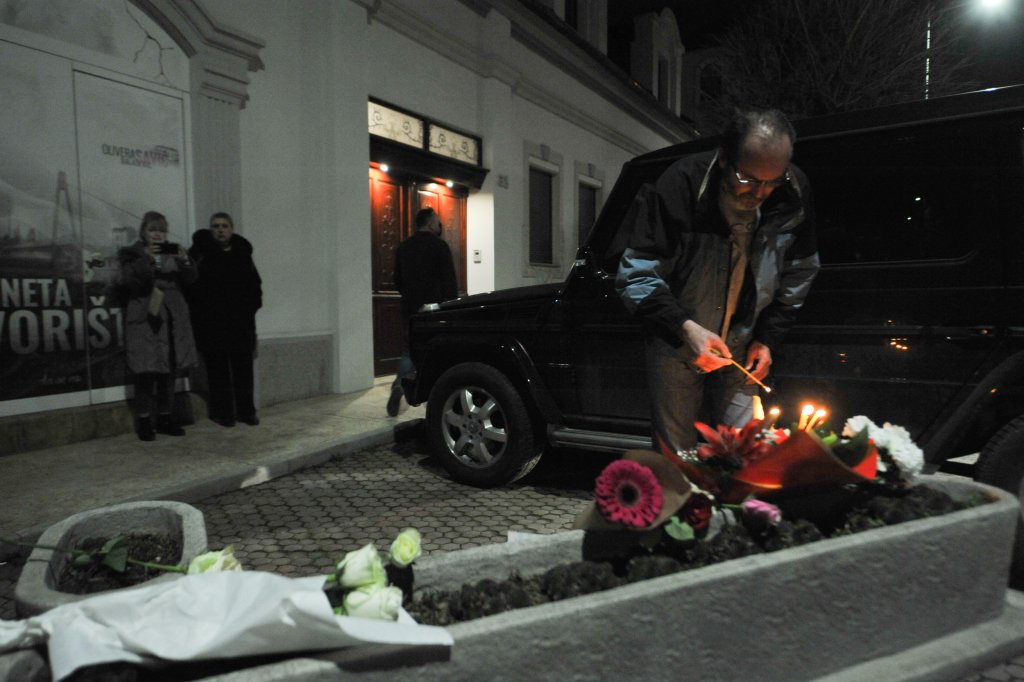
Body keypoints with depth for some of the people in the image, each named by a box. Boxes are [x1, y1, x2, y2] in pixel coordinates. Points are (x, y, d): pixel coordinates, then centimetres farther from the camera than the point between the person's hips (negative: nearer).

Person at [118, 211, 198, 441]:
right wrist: (146, 258, -21)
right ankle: (144, 422, 3)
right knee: (146, 373, -5)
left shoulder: (172, 252, 16)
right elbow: (126, 279, -10)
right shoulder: (131, 254, 6)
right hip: (144, 320, -4)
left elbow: (190, 279, 6)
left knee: (169, 372, 7)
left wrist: (184, 260, -12)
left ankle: (165, 418, 16)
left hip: (172, 320, 4)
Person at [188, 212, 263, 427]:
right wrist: (198, 309, -10)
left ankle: (246, 410, 12)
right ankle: (222, 411, 9)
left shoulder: (242, 252, 10)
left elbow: (254, 283, 13)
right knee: (218, 367, 1)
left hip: (241, 320, 3)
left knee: (243, 366, 5)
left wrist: (252, 305, 2)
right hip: (212, 321, -3)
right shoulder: (200, 252, -1)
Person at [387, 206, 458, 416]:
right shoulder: (439, 246, -7)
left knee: (408, 350, 11)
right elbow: (450, 280, -9)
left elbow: (398, 279, 17)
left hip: (410, 308, 5)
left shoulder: (403, 247, 11)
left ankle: (398, 386, -5)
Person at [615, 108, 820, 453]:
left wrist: (767, 337, -2)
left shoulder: (794, 195, -11)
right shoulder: (680, 185, -24)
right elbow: (636, 275, -21)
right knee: (676, 455, 7)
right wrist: (684, 327, -34)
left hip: (743, 346, 3)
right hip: (677, 343, -3)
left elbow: (798, 275, 5)